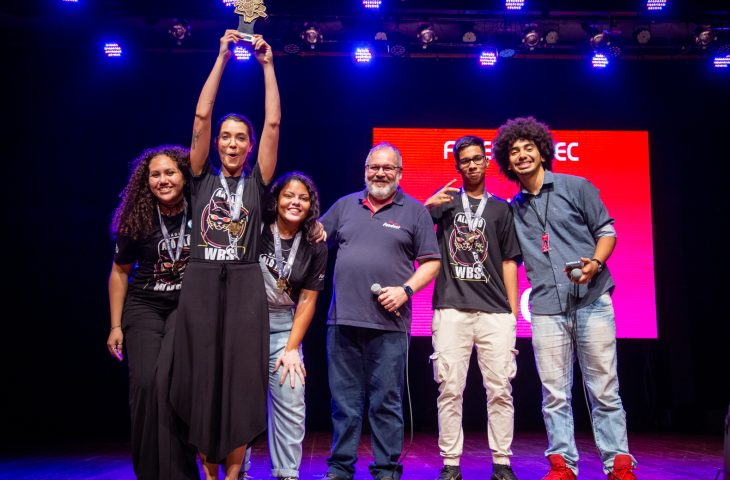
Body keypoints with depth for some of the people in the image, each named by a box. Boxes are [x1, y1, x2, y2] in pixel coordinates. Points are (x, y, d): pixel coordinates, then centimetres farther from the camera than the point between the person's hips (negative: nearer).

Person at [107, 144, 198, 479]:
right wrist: (116, 326, 6)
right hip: (144, 307, 2)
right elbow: (120, 272, 8)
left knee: (168, 381, -20)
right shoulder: (136, 221, -2)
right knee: (144, 384, -12)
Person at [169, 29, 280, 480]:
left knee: (240, 380, -1)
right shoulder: (203, 177, 8)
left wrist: (267, 65, 3)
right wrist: (222, 57, 1)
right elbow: (201, 116, 1)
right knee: (202, 377, 2)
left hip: (244, 285, 0)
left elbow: (274, 123, 1)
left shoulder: (257, 181, 8)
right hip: (201, 283, 1)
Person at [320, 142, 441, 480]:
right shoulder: (345, 205, 14)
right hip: (342, 319, 3)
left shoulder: (414, 211, 5)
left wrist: (406, 289, -11)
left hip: (389, 322, -3)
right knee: (344, 400, 9)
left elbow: (431, 261, 2)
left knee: (386, 401, 4)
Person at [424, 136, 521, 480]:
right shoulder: (445, 201, 13)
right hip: (451, 309, -1)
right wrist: (427, 205, -18)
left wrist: (514, 313, 5)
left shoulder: (500, 208, 14)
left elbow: (508, 262, 11)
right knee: (450, 389, 0)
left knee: (500, 389, 1)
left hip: (495, 312, 1)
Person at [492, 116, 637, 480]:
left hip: (592, 300, -2)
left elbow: (606, 231, 4)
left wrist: (595, 263, -14)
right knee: (554, 394, 4)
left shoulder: (577, 187, 6)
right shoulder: (512, 209, 14)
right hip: (546, 308, 3)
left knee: (604, 389, 1)